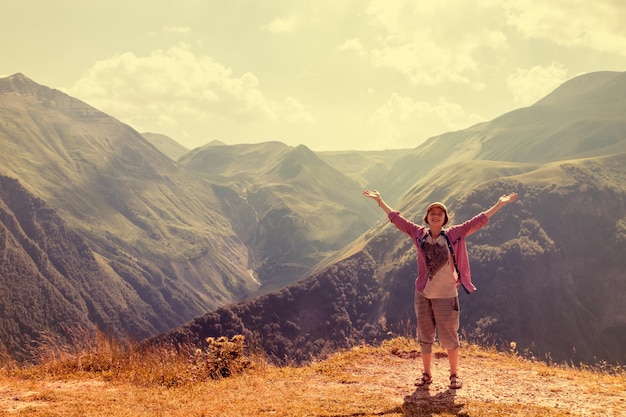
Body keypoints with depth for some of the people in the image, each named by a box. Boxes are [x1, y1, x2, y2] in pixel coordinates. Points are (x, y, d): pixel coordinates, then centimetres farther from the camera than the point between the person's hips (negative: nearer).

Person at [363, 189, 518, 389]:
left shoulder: (454, 234, -6)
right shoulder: (419, 234, 0)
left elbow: (478, 221, -7)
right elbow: (396, 218, 6)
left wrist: (500, 204, -11)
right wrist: (380, 201, 7)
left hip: (446, 295, -3)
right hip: (423, 294, 3)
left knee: (449, 337, 3)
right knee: (424, 336, 12)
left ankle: (454, 375, 21)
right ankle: (426, 375, 25)